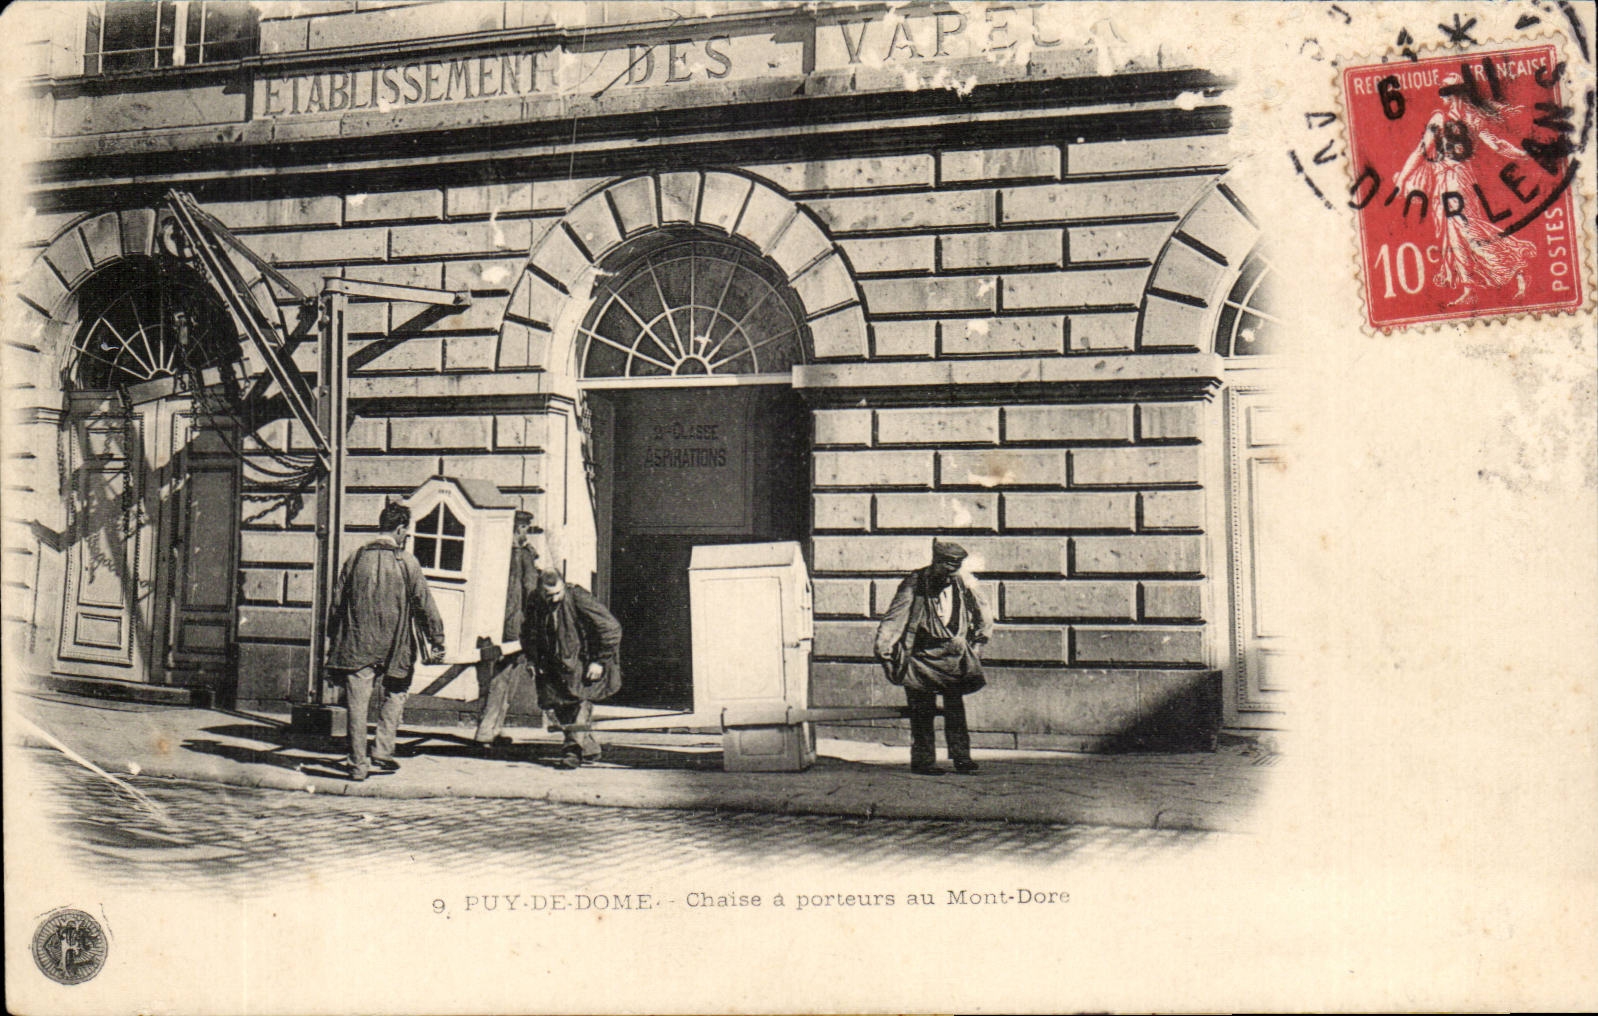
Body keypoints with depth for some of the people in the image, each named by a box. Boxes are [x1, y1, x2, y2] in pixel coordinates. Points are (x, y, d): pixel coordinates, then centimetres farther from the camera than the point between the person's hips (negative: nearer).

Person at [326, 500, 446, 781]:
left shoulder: (356, 558, 3)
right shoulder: (408, 563, -6)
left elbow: (338, 602, 8)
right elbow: (425, 605, -3)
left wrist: (335, 639, 17)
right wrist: (437, 640, 5)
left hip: (356, 646, 2)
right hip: (394, 646, -2)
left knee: (357, 704, 5)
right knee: (395, 694, 19)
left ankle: (358, 764, 7)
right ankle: (383, 750, 11)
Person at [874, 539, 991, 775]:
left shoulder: (961, 585, 1)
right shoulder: (914, 583, -11)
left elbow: (982, 614, 20)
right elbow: (894, 618, -13)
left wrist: (976, 641, 19)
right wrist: (883, 649, -18)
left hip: (953, 655, 4)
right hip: (921, 655, -4)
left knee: (956, 707, 1)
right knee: (922, 710, -2)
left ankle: (961, 758, 7)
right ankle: (923, 761, 5)